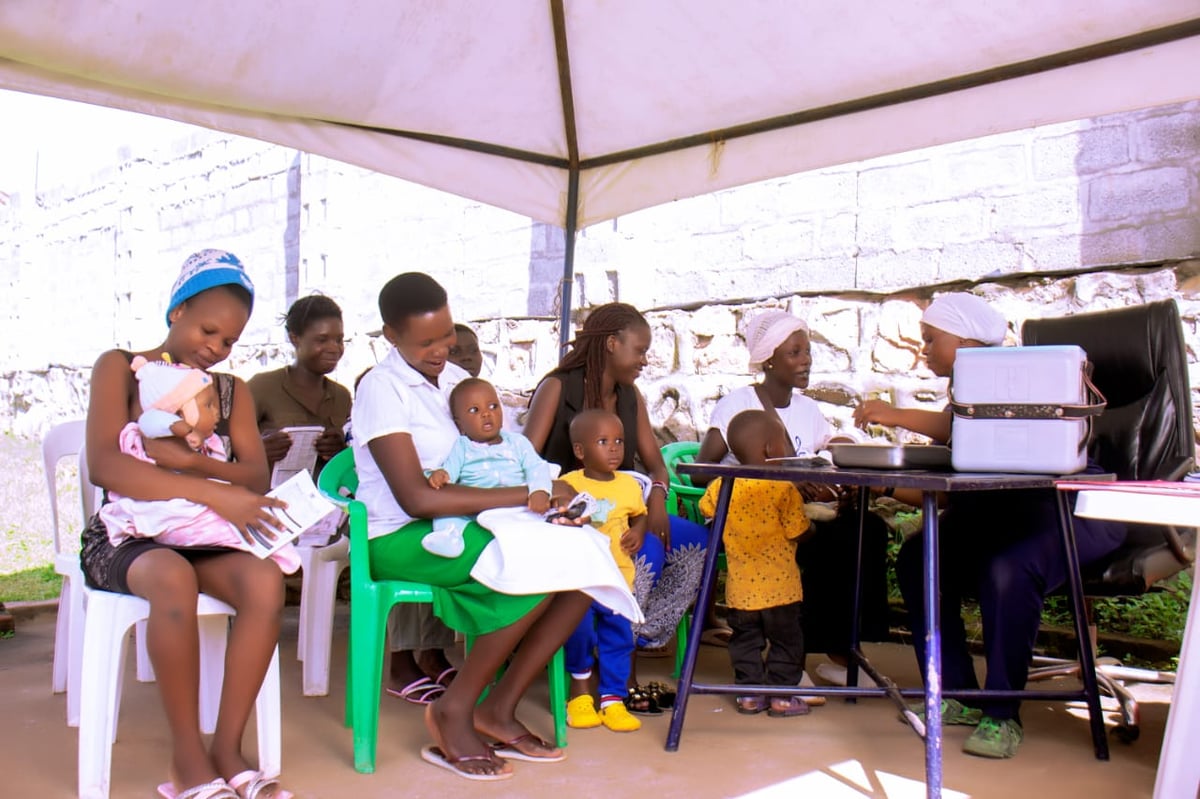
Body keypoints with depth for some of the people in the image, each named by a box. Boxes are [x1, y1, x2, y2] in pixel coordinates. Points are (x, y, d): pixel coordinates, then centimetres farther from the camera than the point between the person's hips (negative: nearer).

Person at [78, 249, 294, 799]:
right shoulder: (121, 367, 1)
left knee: (266, 581, -28)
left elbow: (257, 476, -1)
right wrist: (215, 494, -25)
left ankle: (227, 749, -19)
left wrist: (189, 462, -20)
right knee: (174, 578, -37)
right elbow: (103, 465, -16)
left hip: (203, 540, 4)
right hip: (125, 538, -4)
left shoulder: (232, 391, 14)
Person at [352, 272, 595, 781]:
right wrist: (526, 497, -22)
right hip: (402, 539, -7)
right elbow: (417, 497, -21)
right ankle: (454, 711, -13)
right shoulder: (381, 389, -11)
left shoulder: (457, 379, 12)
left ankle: (499, 708, -7)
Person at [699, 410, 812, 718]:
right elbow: (798, 531, -15)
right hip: (780, 585, -4)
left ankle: (749, 692, 19)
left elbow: (705, 509, 13)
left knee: (745, 638, 16)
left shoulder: (721, 486, -4)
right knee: (786, 639, 11)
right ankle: (781, 695, 16)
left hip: (740, 585, 4)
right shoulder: (784, 488, -17)